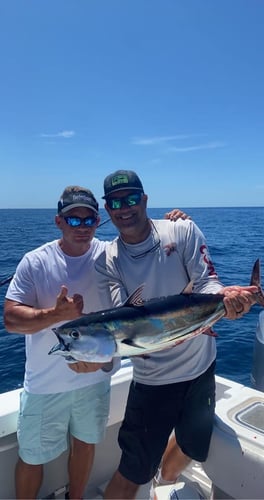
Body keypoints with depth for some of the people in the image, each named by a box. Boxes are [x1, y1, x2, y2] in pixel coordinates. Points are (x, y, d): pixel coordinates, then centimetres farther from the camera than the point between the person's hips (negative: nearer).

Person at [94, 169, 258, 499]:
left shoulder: (183, 231, -8)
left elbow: (206, 282, -14)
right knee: (133, 472, 5)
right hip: (152, 379, -2)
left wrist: (223, 299, -35)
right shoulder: (107, 261, -8)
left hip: (201, 367, 3)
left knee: (192, 446, 27)